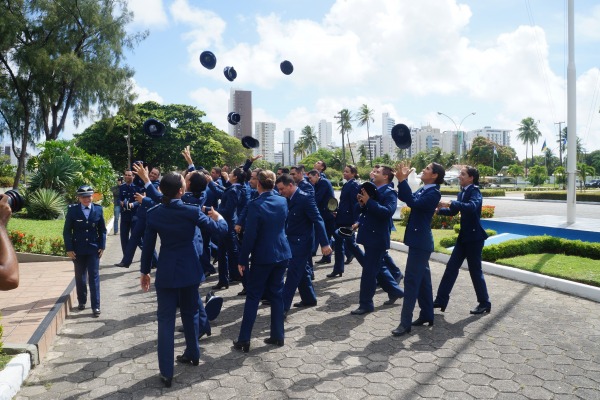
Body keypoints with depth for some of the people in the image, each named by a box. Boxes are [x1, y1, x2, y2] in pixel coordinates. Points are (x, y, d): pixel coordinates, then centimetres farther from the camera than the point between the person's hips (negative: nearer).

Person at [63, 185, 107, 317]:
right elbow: (67, 231, -1)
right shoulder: (72, 210, -4)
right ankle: (82, 301, 31)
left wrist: (102, 246, -2)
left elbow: (102, 230, 5)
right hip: (78, 250, 0)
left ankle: (95, 306, 3)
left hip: (93, 249, 0)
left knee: (94, 277, -1)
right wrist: (69, 249, -6)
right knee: (80, 277, 13)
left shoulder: (98, 209, 0)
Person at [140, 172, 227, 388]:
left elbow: (148, 245, -1)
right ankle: (193, 354, 37)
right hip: (189, 271, 0)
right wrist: (217, 216, 14)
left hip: (166, 272, 0)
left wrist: (144, 271, 11)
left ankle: (166, 372, 10)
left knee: (166, 319, 6)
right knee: (190, 313, 20)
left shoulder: (153, 213, -7)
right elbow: (220, 229, -8)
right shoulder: (191, 211, -14)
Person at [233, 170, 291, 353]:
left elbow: (250, 235, -16)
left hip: (263, 256, -5)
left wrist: (242, 259, -9)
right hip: (282, 253, 5)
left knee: (253, 296, 4)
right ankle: (277, 336, 21)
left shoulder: (255, 205, -16)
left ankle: (244, 340, 10)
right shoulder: (282, 201, 2)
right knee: (277, 294, 14)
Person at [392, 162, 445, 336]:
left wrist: (402, 180, -27)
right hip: (418, 240, 9)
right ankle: (427, 315, 26)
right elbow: (405, 197, 10)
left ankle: (405, 322, -2)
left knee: (411, 280, -8)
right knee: (422, 278, 15)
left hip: (420, 241, -9)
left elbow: (413, 203, -27)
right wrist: (402, 180, 0)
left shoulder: (434, 193, -15)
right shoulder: (423, 189, 12)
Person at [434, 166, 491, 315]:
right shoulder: (462, 192, 10)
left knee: (475, 270, 1)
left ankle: (484, 303, 17)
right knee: (451, 267, 7)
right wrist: (440, 209, -2)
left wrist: (451, 203, -40)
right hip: (464, 236, 8)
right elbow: (453, 211, 14)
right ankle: (441, 300, 12)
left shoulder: (475, 191, -13)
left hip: (474, 237, -8)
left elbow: (471, 207, -34)